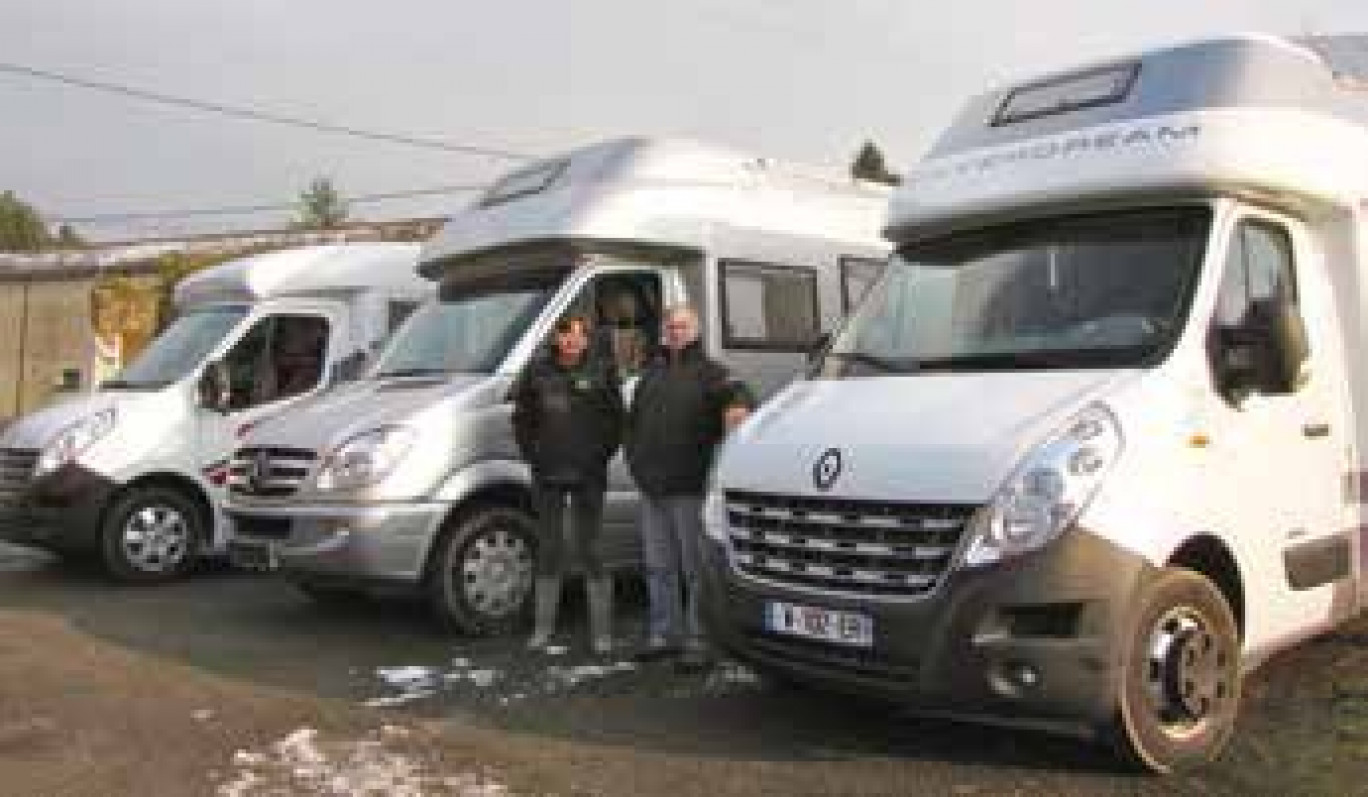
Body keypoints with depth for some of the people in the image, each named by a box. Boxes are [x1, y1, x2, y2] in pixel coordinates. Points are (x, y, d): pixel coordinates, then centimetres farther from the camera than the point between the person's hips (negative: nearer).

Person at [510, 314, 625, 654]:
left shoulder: (602, 371, -1)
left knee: (590, 549, 1)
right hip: (547, 475, 2)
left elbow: (615, 420, 0)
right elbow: (522, 417, 11)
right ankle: (543, 626, 21)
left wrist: (600, 455, -7)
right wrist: (532, 454, 1)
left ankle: (601, 630, 10)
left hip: (587, 476, -2)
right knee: (548, 550, 10)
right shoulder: (538, 371, 5)